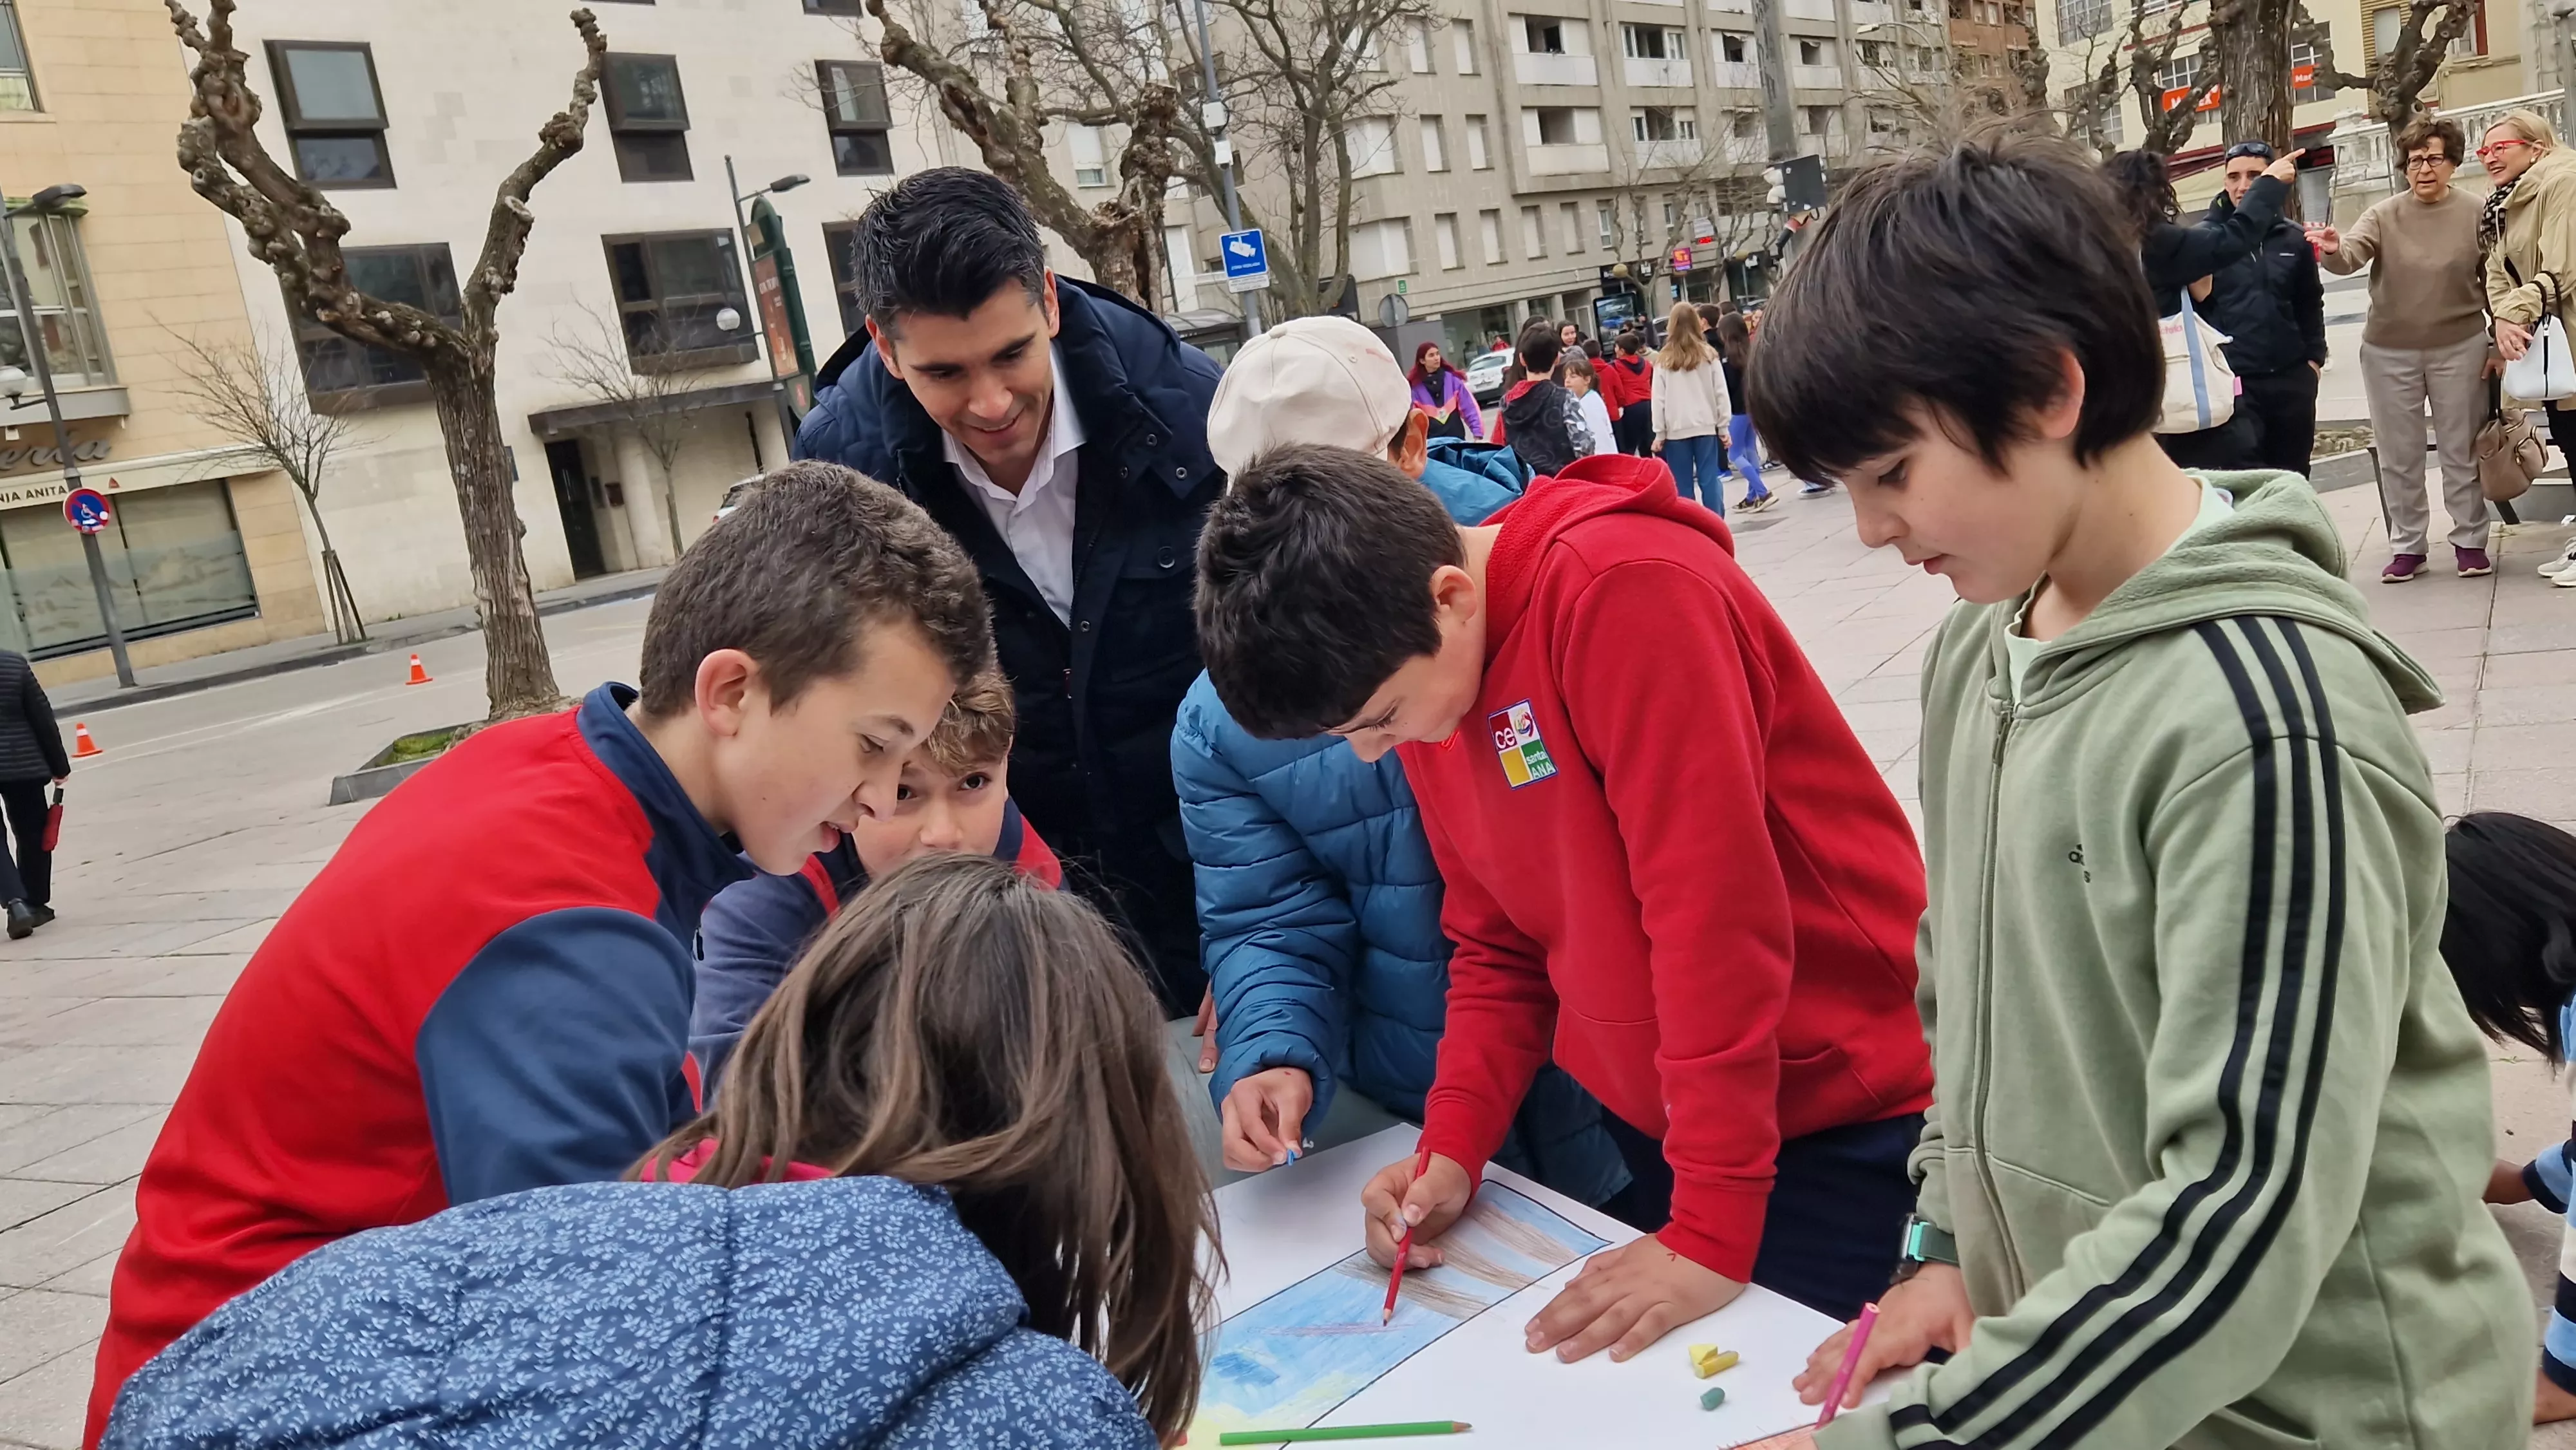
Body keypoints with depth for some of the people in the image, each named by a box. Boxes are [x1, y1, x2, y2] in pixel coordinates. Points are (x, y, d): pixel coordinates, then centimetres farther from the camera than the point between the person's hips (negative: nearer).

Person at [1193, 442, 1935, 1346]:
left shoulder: (1624, 590, -24)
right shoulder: (1421, 668, 0)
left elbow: (1713, 908, -27)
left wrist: (1709, 1231, -23)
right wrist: (1454, 1147, -4)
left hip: (1833, 1113, -7)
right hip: (1650, 1113, 7)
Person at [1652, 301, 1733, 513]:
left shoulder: (1664, 360, -1)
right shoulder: (1708, 355, 2)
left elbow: (1658, 400, -1)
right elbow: (1720, 393, 2)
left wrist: (1659, 433, 4)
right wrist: (1723, 426, 7)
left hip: (1676, 430, -1)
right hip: (1706, 426, 1)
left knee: (1682, 485, 3)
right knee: (1710, 479, 4)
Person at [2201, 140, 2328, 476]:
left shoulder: (2294, 238, 6)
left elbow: (2310, 304, 14)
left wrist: (2314, 358, 7)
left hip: (2292, 378, 4)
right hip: (2234, 380, -4)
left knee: (2294, 479, 15)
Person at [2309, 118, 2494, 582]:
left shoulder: (2476, 213, -3)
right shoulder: (2384, 215, -3)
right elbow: (2350, 257, -20)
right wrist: (2333, 249, -43)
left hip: (2459, 348, -1)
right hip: (2390, 352, 1)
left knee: (2462, 450, 8)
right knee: (2399, 455, 7)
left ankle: (2470, 541, 19)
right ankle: (2407, 546, 17)